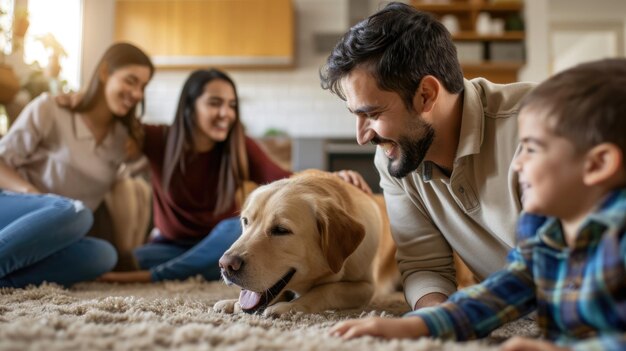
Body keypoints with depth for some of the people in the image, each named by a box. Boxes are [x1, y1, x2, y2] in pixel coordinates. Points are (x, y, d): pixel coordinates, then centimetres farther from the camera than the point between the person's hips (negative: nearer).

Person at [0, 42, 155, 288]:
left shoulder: (122, 138, 11)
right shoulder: (51, 108, -4)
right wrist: (33, 193, -21)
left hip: (47, 241, 5)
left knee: (104, 254, -30)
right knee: (74, 212, -37)